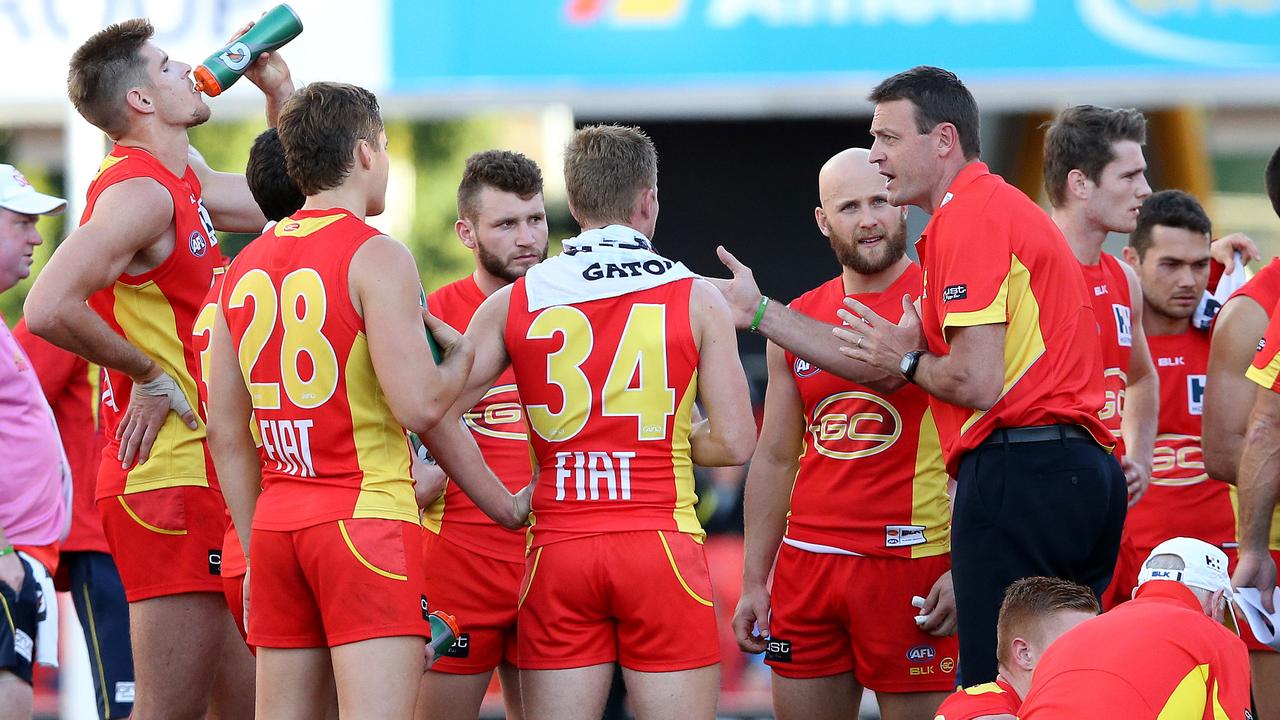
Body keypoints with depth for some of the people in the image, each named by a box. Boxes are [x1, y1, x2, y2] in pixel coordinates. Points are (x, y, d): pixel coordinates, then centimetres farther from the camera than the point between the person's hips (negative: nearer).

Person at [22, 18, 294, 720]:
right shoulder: (140, 192, -15)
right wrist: (149, 376, -16)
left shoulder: (182, 182, 15)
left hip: (197, 477, 10)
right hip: (169, 476, -10)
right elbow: (48, 309, -28)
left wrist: (279, 90, 21)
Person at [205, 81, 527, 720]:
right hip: (366, 517, -7)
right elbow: (419, 406, -16)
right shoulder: (376, 258, -8)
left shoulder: (245, 267, 12)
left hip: (275, 523, 7)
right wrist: (462, 356, 4)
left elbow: (226, 437, 13)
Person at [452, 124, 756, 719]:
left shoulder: (513, 303, 5)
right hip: (662, 547, -2)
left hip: (557, 555, 2)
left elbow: (436, 417, 2)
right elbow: (735, 444, -1)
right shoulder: (696, 299, 1)